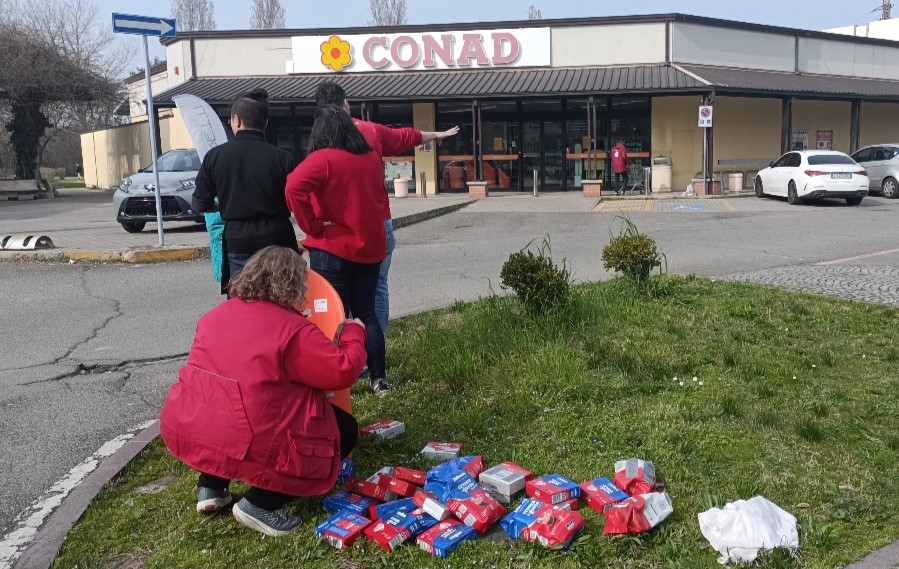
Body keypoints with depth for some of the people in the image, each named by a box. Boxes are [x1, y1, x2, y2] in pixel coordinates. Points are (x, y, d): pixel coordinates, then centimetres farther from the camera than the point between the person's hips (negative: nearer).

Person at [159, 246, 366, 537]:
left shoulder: (217, 314, 10)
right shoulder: (293, 330, -12)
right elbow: (343, 371, -10)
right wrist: (354, 333, 8)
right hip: (244, 444, -8)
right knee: (344, 429, 6)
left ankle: (211, 487, 23)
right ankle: (260, 504, 0)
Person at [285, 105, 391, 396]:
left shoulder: (324, 158, -12)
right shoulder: (372, 157, 9)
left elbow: (294, 188, -27)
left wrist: (312, 226, -18)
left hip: (333, 250, -6)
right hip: (370, 248, 6)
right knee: (366, 313, 14)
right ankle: (379, 379, 17)